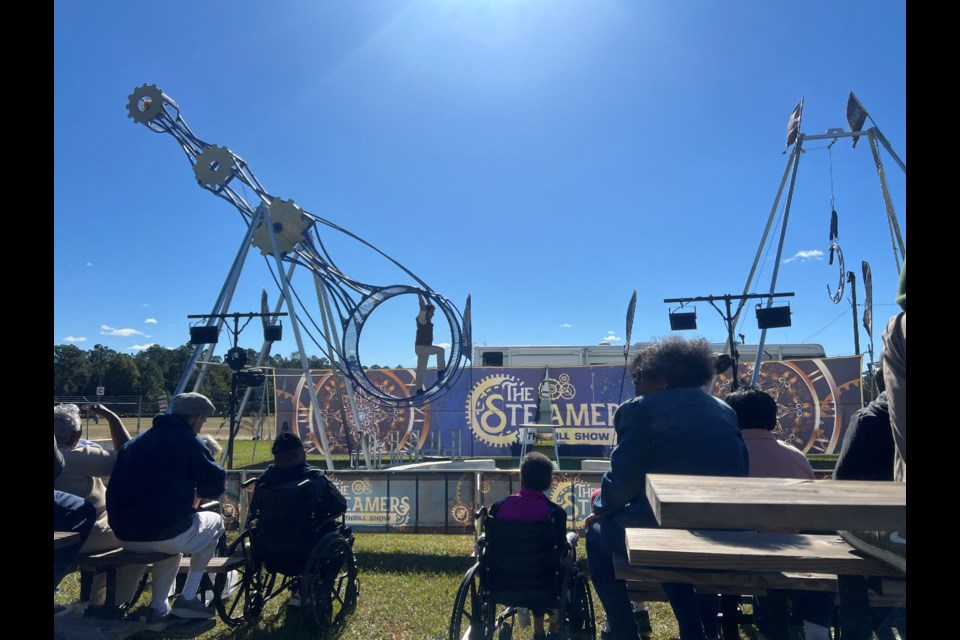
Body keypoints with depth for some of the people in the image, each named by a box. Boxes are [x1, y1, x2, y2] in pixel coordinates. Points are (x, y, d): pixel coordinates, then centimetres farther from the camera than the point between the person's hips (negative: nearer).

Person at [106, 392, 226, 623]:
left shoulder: (136, 441, 15)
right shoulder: (188, 440, -5)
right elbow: (215, 485, -4)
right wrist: (197, 492, 17)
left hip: (126, 535, 7)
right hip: (165, 533, -7)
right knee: (215, 522, 22)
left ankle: (159, 608, 27)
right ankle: (187, 599, 19)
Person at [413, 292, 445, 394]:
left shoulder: (428, 320, 14)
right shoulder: (421, 318, -10)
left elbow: (430, 307, 28)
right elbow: (423, 306, -23)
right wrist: (419, 294, -18)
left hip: (425, 348, 9)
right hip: (421, 347, -9)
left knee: (421, 370, 9)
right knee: (440, 350, -18)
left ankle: (419, 389, 13)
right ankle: (441, 371, -13)